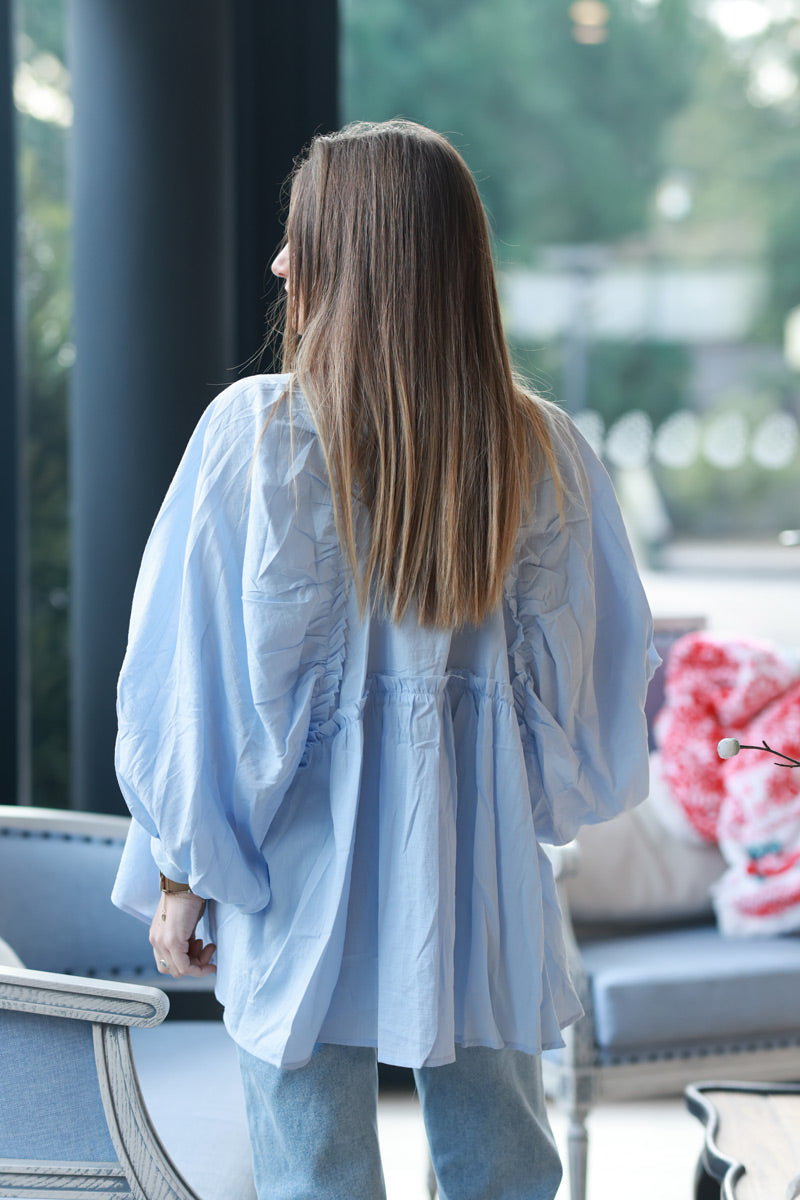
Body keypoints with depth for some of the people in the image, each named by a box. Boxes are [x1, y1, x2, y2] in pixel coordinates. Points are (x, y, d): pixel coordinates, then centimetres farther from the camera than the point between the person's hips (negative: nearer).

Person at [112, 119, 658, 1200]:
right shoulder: (545, 451, -5)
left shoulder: (253, 433, -13)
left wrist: (182, 873, 1)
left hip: (306, 879, -2)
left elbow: (193, 679, -9)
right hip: (485, 887, 3)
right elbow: (595, 675, 3)